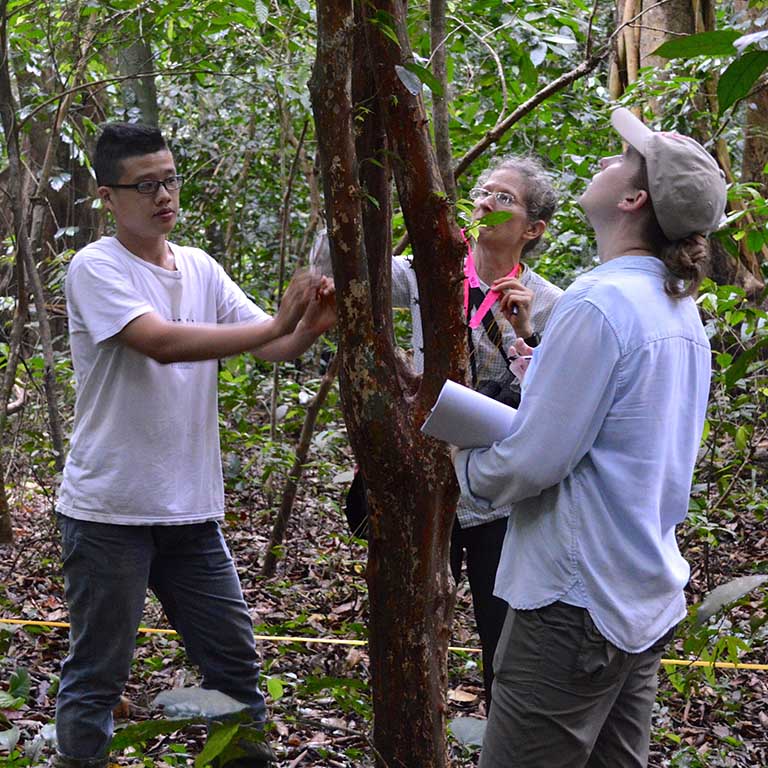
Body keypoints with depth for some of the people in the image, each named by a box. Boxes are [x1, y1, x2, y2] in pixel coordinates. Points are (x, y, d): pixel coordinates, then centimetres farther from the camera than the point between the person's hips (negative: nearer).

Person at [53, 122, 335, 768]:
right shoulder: (96, 268, -11)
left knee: (234, 658, 14)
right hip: (110, 511, -6)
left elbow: (275, 347, 2)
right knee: (97, 675, 5)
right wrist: (279, 323, -29)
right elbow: (161, 343, -26)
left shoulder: (202, 270, 8)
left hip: (192, 509, 6)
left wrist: (311, 326, -21)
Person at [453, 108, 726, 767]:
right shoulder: (682, 310, 9)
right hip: (651, 598, 9)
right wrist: (544, 374, 14)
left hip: (578, 603, -9)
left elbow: (531, 462, -19)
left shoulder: (600, 304, -20)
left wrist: (466, 465, 1)